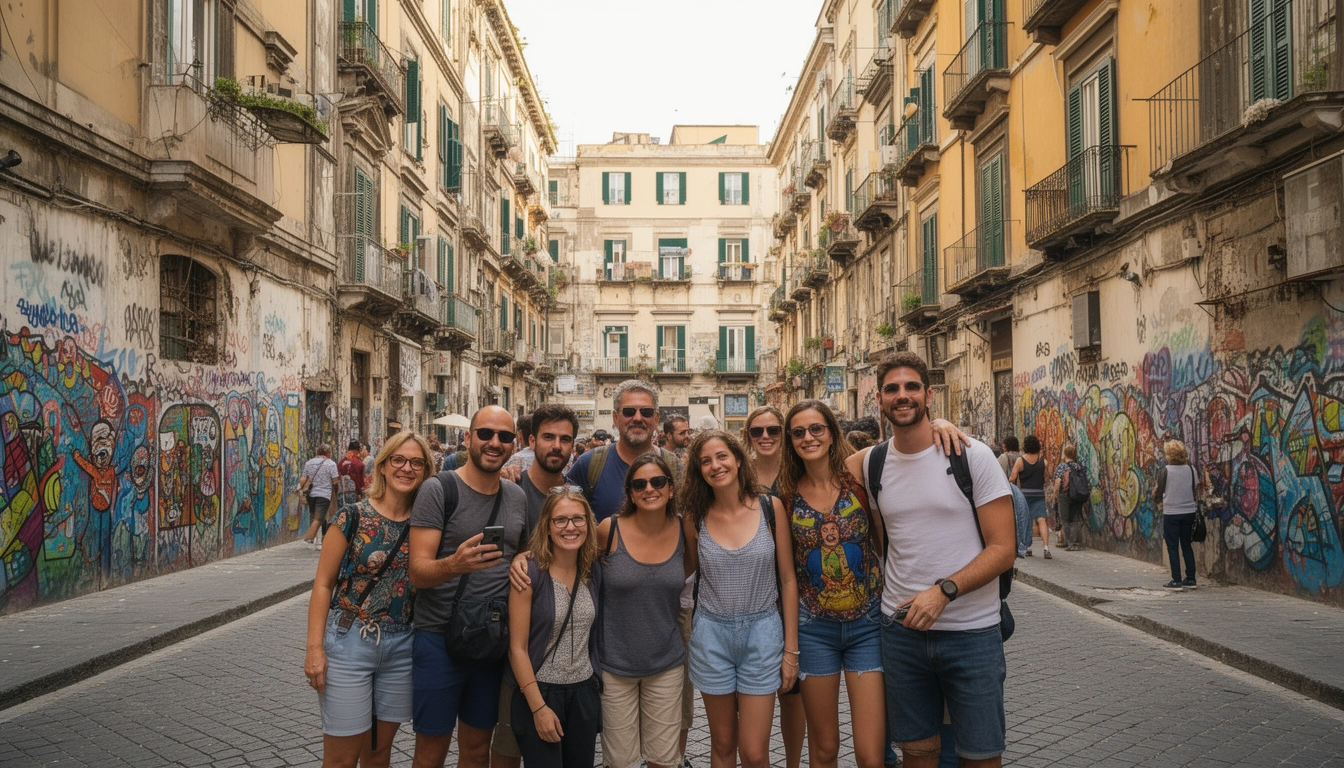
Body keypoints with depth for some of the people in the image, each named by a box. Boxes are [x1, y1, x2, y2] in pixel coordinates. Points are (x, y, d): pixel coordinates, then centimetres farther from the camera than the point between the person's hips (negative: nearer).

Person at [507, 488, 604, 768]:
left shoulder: (594, 571, 1)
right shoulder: (530, 574, -14)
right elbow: (517, 648, -13)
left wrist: (597, 687, 6)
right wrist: (539, 707, -14)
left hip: (584, 692, 5)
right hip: (541, 692, -5)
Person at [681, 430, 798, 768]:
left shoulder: (770, 508, -5)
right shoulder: (696, 518, -2)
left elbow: (788, 579, -1)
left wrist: (791, 648, -2)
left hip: (763, 632, -1)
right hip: (712, 635, 1)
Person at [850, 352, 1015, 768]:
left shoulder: (973, 456, -8)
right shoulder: (872, 464, 4)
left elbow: (1002, 549, -11)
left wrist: (945, 590, -22)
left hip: (971, 631, -3)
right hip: (901, 629, 3)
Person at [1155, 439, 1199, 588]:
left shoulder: (1164, 471, -11)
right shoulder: (1191, 469, -1)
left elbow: (1158, 493, -5)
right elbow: (1196, 491, 7)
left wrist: (1158, 500, 17)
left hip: (1171, 513, -4)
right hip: (1189, 512, 4)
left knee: (1173, 547, 3)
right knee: (1186, 544, 14)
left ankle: (1176, 581, 2)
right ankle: (1191, 579, 16)